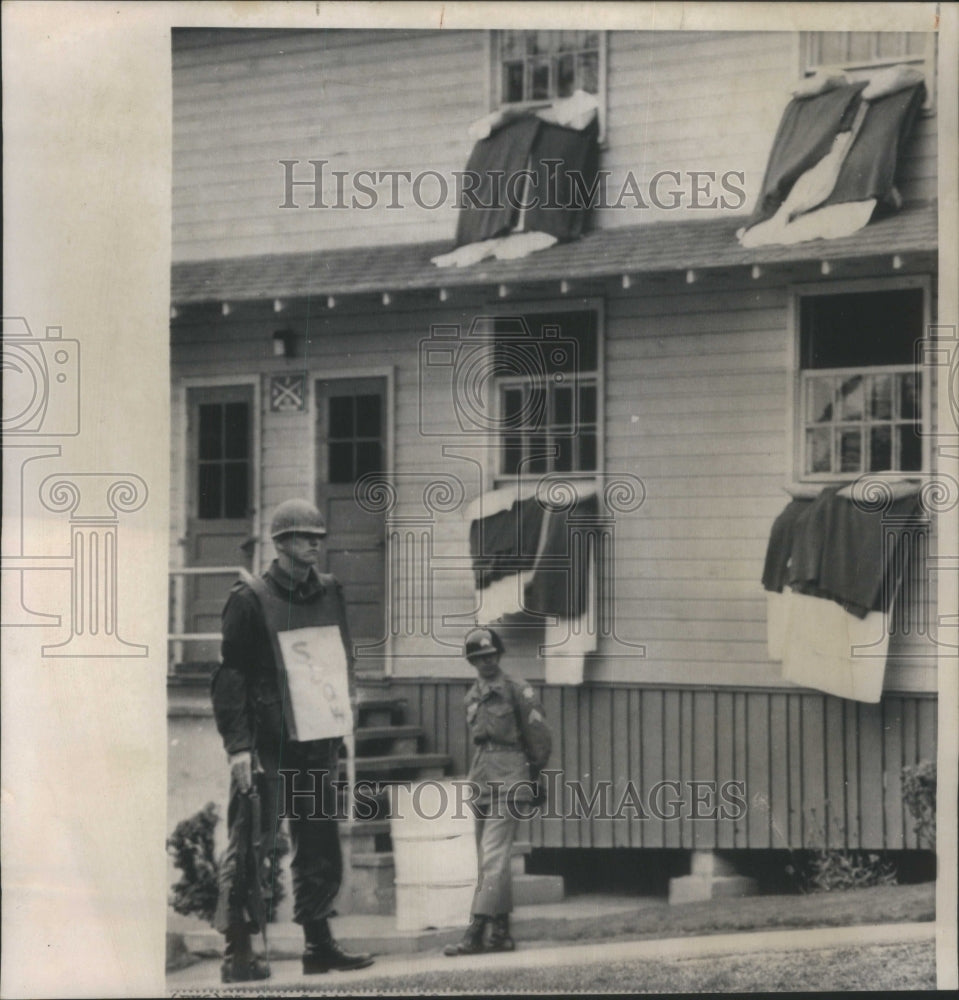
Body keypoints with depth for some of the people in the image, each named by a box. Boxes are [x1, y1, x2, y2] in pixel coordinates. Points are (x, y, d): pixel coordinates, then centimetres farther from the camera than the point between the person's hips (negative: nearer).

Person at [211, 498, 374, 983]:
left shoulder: (329, 593, 12)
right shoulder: (250, 598, -5)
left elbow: (345, 660, 20)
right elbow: (229, 674, -8)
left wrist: (344, 721, 9)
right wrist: (238, 745, -15)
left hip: (316, 743, 6)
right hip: (265, 744, -6)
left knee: (321, 850, 10)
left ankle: (318, 945, 20)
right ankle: (238, 952, 0)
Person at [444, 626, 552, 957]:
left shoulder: (517, 692, -4)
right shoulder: (472, 697, 14)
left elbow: (540, 739, 0)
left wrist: (530, 777, 6)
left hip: (509, 785, -7)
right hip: (481, 785, 7)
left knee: (494, 859, -14)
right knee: (487, 864, 8)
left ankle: (477, 932, -22)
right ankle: (500, 932, 14)